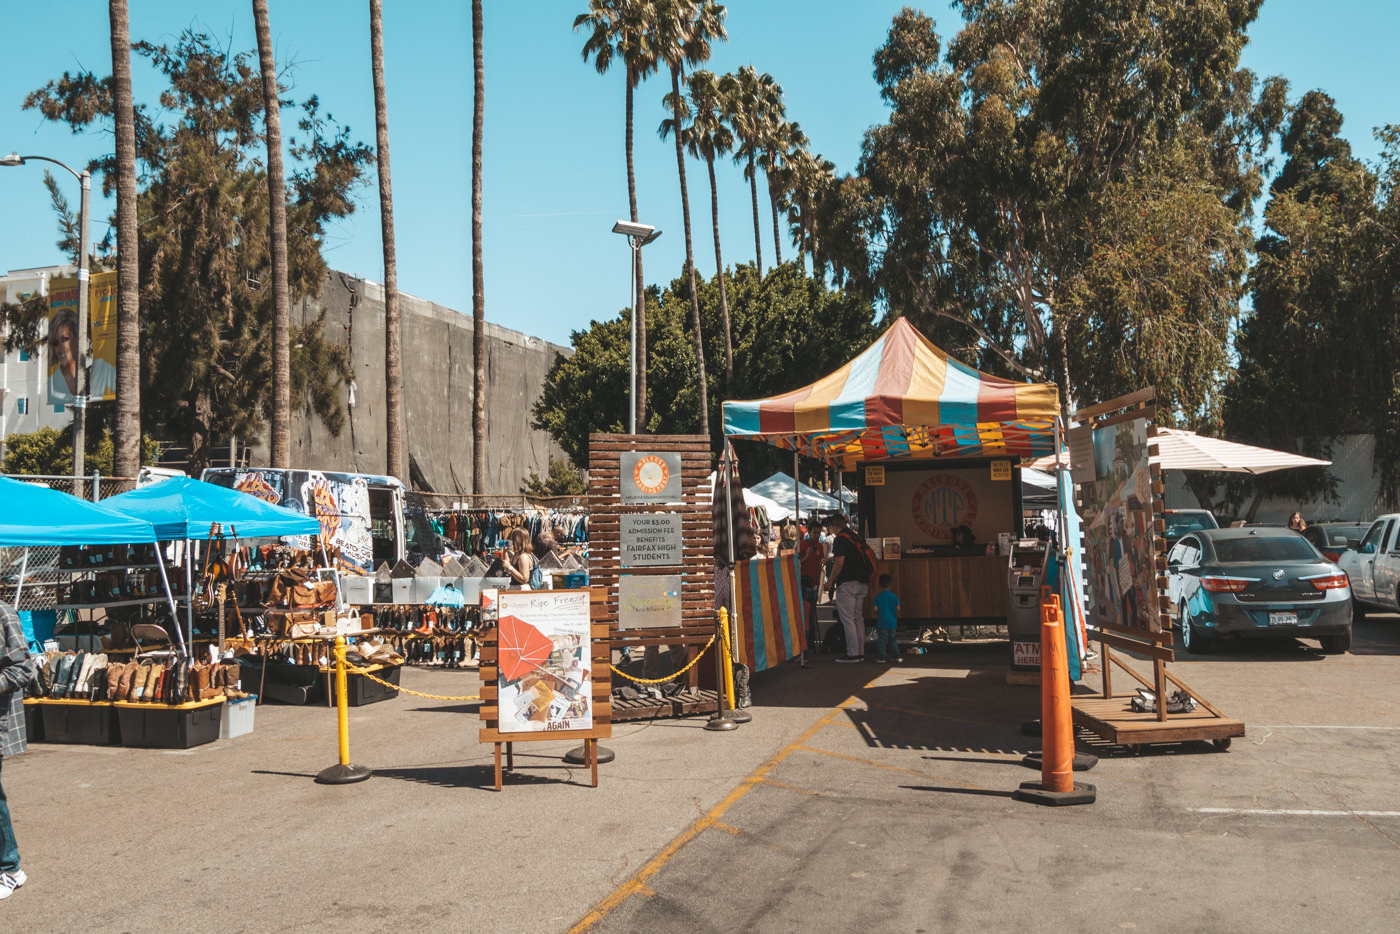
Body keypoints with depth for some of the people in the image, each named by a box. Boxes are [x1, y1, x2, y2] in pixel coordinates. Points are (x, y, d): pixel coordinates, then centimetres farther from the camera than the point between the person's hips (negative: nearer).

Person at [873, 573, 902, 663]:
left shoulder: (878, 596, -7)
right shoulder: (894, 596, -1)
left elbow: (875, 609, -9)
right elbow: (898, 608, -1)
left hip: (882, 622, -3)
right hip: (892, 622, 3)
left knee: (882, 640, 2)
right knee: (892, 639, 14)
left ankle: (883, 657, -1)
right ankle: (897, 656, 13)